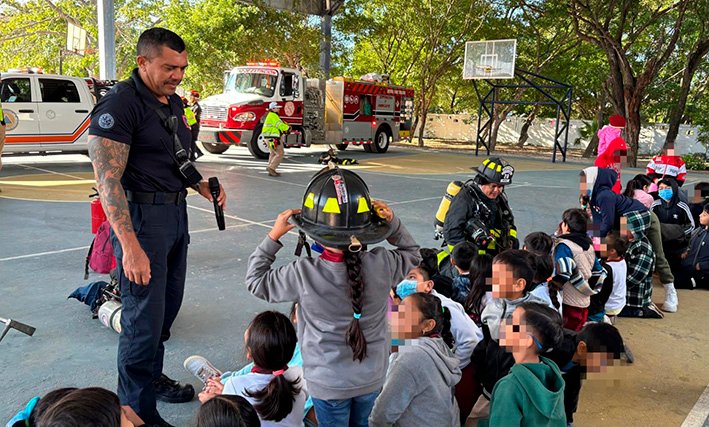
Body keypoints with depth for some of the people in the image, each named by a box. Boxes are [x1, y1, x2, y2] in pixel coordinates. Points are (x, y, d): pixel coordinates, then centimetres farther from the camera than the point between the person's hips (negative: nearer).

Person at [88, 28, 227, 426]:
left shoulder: (174, 102, 11)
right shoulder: (119, 105, -16)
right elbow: (108, 180, -21)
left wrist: (202, 185, 4)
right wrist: (130, 247, -26)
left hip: (176, 213, 9)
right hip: (142, 217, -8)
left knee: (168, 304, 18)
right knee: (146, 316, -2)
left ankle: (152, 377, 38)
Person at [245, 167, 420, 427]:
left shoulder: (304, 275, -27)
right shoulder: (382, 265, -21)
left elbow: (255, 281, -9)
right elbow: (412, 253, 3)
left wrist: (273, 236, -7)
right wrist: (392, 222, -5)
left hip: (328, 383, -2)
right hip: (372, 378, 3)